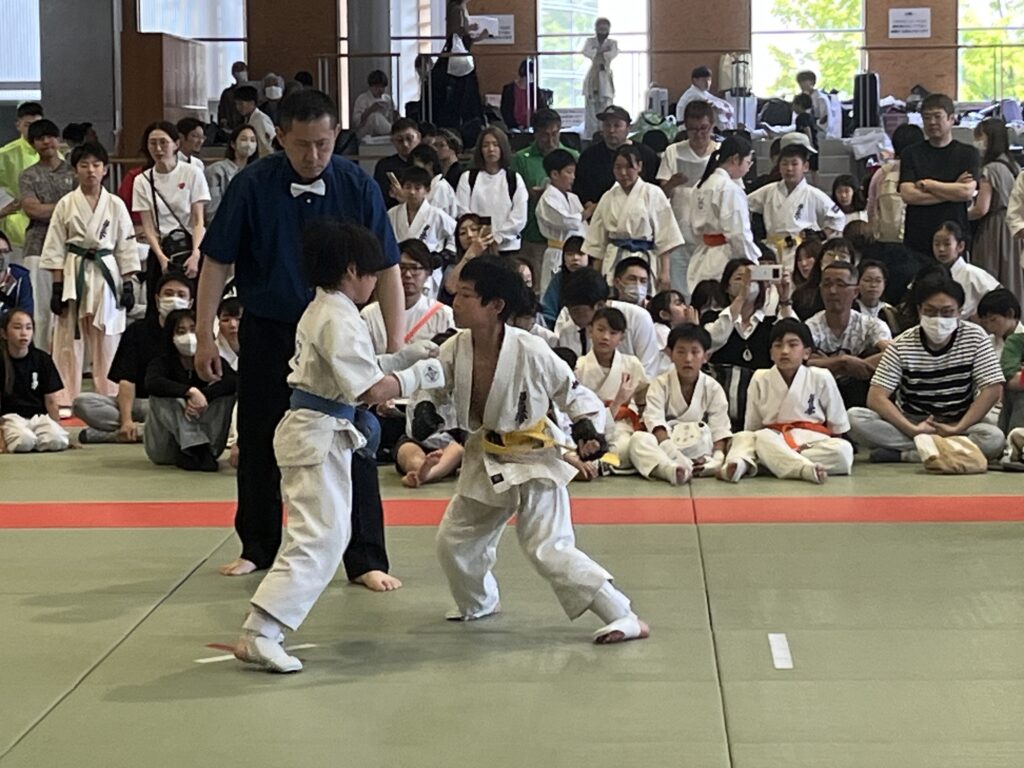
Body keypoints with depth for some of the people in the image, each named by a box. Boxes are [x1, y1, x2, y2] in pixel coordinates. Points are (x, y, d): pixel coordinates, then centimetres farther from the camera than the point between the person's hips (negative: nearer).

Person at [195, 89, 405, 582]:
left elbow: (386, 268, -4)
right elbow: (217, 262, -4)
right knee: (260, 446, 11)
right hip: (268, 333, 1)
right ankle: (258, 549, 29)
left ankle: (367, 559, 5)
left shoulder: (357, 187, -10)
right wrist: (205, 336, -5)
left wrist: (395, 345, -7)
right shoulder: (253, 186, -12)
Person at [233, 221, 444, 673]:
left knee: (329, 533, 20)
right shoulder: (340, 320, -18)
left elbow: (353, 371, 18)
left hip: (309, 430, 11)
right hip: (321, 436, -11)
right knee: (319, 541, -13)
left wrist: (405, 358, 12)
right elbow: (372, 390, -22)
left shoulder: (318, 311, 14)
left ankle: (265, 628, 24)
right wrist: (421, 376, -10)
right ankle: (259, 635, -19)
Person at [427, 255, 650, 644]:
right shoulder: (453, 351, -12)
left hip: (534, 459, -6)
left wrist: (587, 427, -22)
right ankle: (478, 604, 46)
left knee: (549, 550, -16)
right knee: (453, 539, 16)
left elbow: (574, 393, -8)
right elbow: (432, 393, 7)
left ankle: (624, 617, -11)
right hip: (486, 460, 6)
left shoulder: (531, 352, -23)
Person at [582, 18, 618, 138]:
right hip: (592, 77, 0)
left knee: (606, 108, -10)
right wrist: (601, 50, -15)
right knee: (591, 109, -5)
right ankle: (589, 136, -3)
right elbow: (586, 52, -12)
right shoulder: (590, 41, 9)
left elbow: (613, 54, -13)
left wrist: (596, 52, -11)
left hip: (606, 78, 0)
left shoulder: (612, 43, 10)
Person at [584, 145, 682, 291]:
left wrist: (665, 271, -6)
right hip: (614, 263, 3)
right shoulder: (608, 198, 10)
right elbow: (597, 242, 15)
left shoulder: (652, 194, -1)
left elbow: (664, 235, -2)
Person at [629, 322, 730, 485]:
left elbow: (720, 429, -4)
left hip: (697, 446, 2)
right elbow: (655, 420, -13)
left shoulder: (713, 388, 5)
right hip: (663, 440, -2)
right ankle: (670, 469, -61)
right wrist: (670, 448, -30)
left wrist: (718, 456, -24)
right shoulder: (661, 384, 2)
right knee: (638, 439, -33)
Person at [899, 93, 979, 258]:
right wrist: (952, 190, -6)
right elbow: (907, 195, -5)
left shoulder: (967, 153, 6)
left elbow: (967, 192, -8)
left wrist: (925, 184, -3)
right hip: (917, 238, 1)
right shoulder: (911, 153, 8)